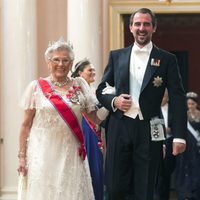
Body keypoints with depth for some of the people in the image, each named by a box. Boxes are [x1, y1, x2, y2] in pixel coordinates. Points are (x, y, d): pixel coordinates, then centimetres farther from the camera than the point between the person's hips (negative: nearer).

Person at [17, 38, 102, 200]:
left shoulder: (80, 85, 9)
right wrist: (22, 156, -1)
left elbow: (96, 117, 7)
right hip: (43, 154, -2)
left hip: (72, 155, 2)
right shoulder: (36, 87, 3)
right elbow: (26, 125, 3)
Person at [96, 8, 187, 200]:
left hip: (149, 131, -1)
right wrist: (114, 101, -8)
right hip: (119, 128, 2)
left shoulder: (167, 59, 3)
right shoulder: (116, 56, 10)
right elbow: (100, 90, 15)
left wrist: (179, 136, -10)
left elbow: (178, 99, -1)